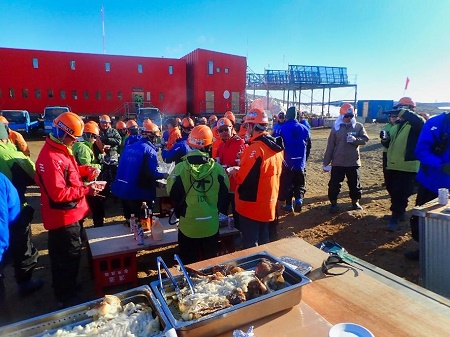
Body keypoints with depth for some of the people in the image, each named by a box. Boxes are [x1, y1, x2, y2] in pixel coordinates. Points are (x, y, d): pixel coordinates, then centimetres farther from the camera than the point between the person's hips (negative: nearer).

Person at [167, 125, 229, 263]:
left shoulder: (180, 168, -13)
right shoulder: (217, 168, -9)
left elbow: (173, 195, -3)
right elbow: (224, 195, 2)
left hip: (188, 225, -1)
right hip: (211, 225, 1)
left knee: (189, 264, 15)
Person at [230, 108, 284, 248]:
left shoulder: (255, 148, -23)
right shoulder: (275, 146, 4)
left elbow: (244, 179, -25)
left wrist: (234, 172, -5)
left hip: (252, 205, -8)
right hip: (268, 203, 9)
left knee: (250, 245, 6)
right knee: (264, 240, 22)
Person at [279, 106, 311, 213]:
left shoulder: (283, 128, -9)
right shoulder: (304, 128, 1)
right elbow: (309, 145, 7)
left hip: (287, 162, -2)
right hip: (300, 162, 2)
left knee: (287, 184, 10)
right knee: (300, 183, 15)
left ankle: (289, 204, 11)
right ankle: (299, 199, -5)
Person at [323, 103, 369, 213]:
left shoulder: (358, 126, 1)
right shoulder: (336, 128, -1)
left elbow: (365, 139, -3)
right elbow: (330, 146, -1)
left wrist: (355, 139, -25)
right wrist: (326, 163, -2)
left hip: (353, 162, 1)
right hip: (337, 162, -1)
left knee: (355, 183, 13)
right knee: (334, 184, 3)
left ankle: (355, 202, 31)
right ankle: (333, 203, 17)